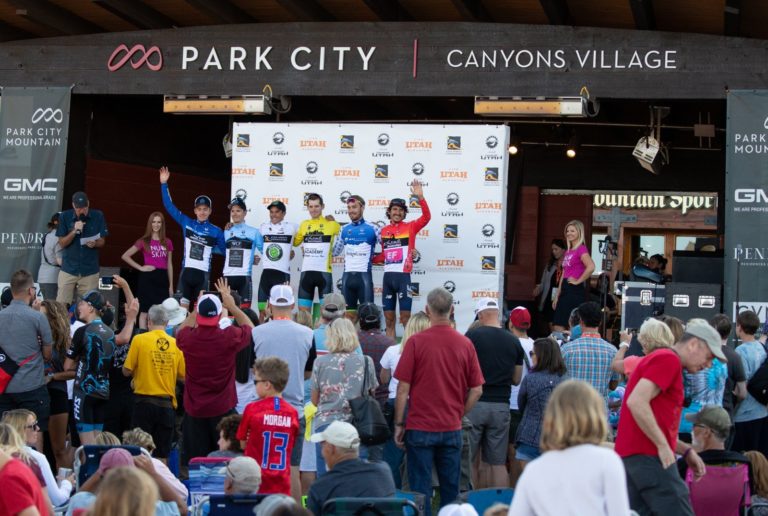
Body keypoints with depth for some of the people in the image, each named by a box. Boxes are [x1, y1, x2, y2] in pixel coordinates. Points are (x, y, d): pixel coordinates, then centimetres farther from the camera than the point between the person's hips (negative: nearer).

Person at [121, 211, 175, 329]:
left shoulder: (167, 242, 10)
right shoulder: (144, 241, 1)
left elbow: (169, 265, 13)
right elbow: (125, 256, -1)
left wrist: (171, 285, 10)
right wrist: (140, 268, -7)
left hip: (162, 278, 3)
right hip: (148, 277, -3)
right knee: (145, 311, -3)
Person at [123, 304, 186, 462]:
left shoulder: (139, 339, -5)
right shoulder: (176, 344, 2)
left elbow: (127, 371, -2)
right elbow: (182, 376, 6)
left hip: (144, 402, -2)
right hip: (167, 404, 2)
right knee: (162, 455, 7)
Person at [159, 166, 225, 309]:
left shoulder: (216, 231, 3)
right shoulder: (187, 223, 6)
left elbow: (224, 250, 14)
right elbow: (169, 206, 6)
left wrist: (210, 248, 0)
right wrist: (164, 184, 2)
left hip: (203, 274, -1)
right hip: (186, 271, 1)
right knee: (182, 307, -1)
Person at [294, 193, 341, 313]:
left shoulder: (331, 224, -1)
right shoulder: (304, 224, 12)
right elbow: (295, 242, 23)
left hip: (324, 272, -4)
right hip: (306, 272, 4)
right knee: (303, 309, 7)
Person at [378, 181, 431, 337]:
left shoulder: (410, 227, 1)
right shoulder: (384, 230, 12)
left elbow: (426, 217, -15)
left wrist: (420, 197, -26)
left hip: (403, 276, -4)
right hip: (388, 276, 4)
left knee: (405, 317, -3)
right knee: (389, 318, 8)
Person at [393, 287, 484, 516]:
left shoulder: (416, 342, -9)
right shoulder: (465, 344, 0)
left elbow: (403, 388, -8)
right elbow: (476, 390, 3)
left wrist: (399, 424, 1)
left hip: (420, 428, -3)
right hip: (452, 429, 3)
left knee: (420, 489, 3)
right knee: (451, 489, 10)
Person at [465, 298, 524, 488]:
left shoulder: (472, 336, -6)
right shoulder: (514, 342, 5)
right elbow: (517, 379, 12)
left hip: (474, 403, -3)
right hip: (501, 405, 3)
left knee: (470, 460, 5)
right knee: (498, 463, 6)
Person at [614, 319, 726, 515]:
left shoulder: (661, 358, 24)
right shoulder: (669, 360, -7)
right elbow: (636, 402, -21)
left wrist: (686, 451, 18)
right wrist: (663, 446, -17)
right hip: (649, 455, -10)